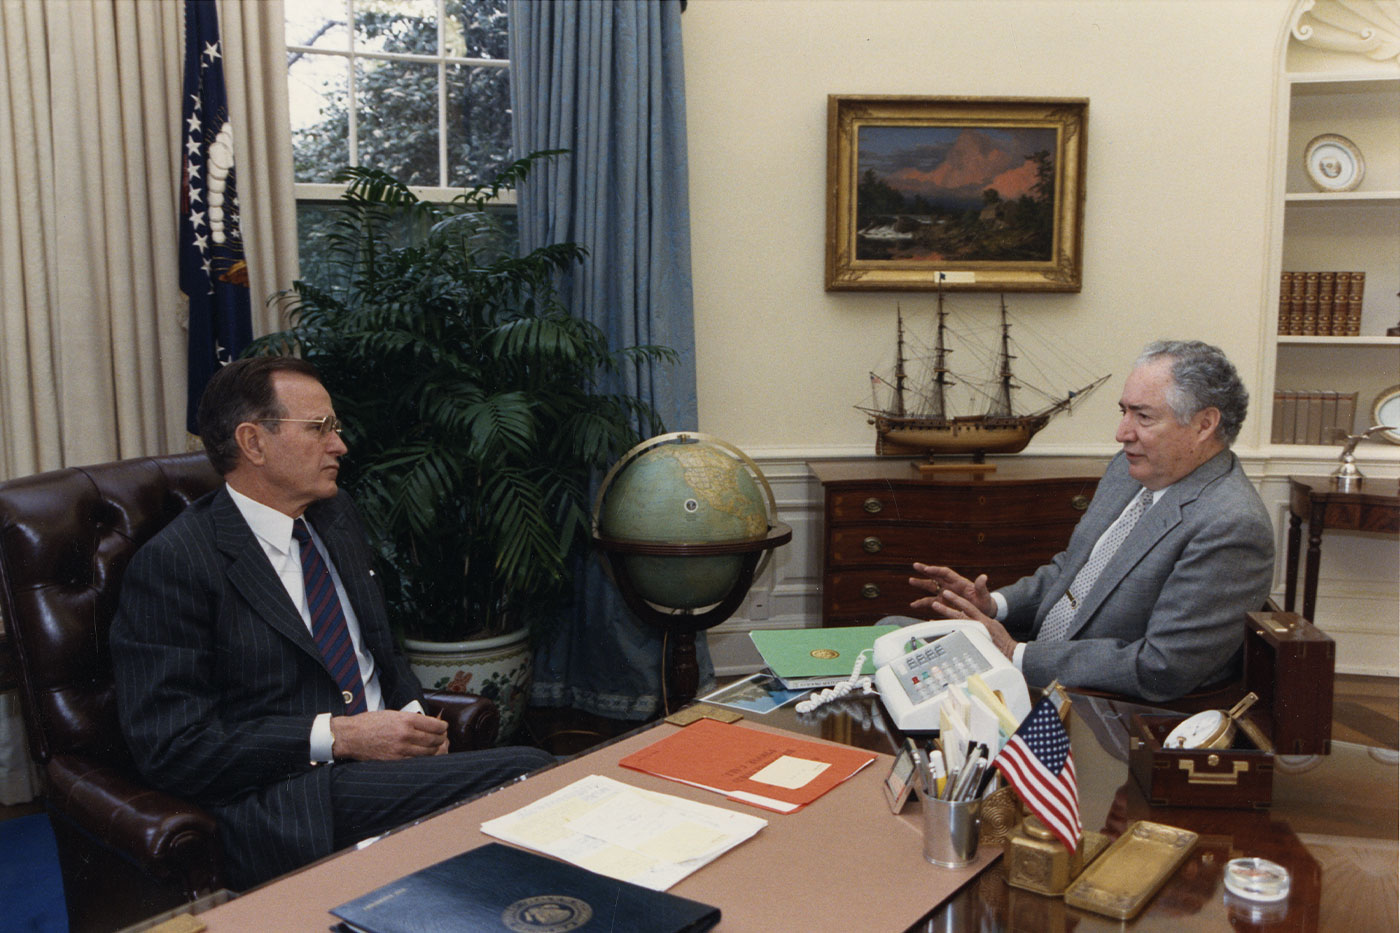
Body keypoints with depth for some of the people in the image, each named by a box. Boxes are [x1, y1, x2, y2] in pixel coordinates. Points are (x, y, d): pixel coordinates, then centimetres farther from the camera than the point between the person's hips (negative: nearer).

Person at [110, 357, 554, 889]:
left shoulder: (337, 517, 15)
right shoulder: (171, 565, -9)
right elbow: (173, 746, -13)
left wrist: (414, 713, 3)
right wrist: (337, 736, -18)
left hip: (387, 760, 8)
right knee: (529, 775, -28)